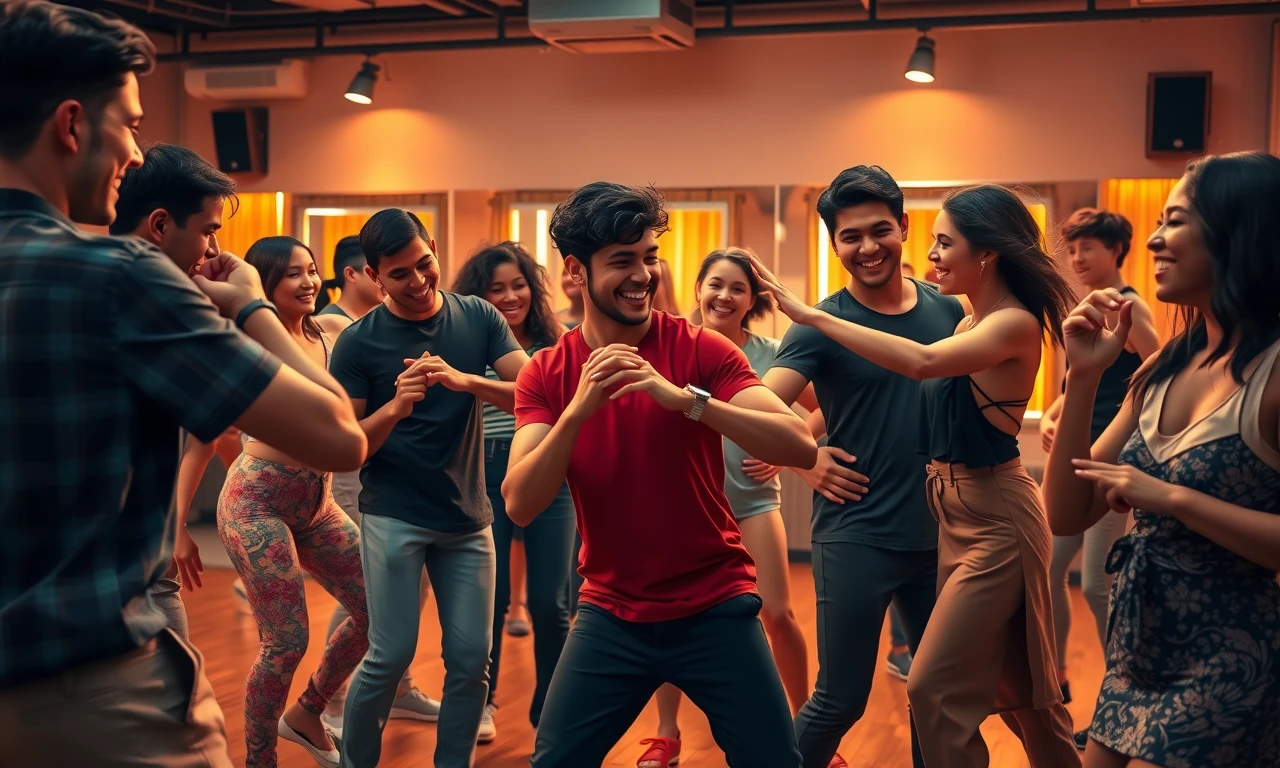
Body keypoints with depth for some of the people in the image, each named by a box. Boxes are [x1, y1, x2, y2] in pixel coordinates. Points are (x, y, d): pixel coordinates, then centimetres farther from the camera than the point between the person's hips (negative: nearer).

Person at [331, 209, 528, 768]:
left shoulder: (478, 317, 0)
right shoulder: (358, 341, -6)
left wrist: (466, 381, -27)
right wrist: (395, 407, -24)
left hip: (468, 517, 3)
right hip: (394, 516, -2)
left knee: (470, 660, 3)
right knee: (390, 656, -4)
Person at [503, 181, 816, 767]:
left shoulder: (702, 350, -9)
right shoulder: (546, 375, -3)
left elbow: (801, 447, -21)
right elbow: (519, 506, -14)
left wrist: (684, 398, -32)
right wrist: (578, 408, -27)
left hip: (716, 608, -1)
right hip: (610, 615, 2)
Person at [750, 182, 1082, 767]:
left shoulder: (1016, 323, -17)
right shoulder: (968, 323, 10)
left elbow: (923, 361, -33)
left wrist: (811, 315, -32)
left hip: (996, 521, -9)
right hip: (953, 513, 9)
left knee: (934, 688, -7)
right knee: (1017, 685, 19)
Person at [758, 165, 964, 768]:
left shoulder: (948, 312, 4)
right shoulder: (822, 324, -10)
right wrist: (806, 460, -26)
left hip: (938, 533, 5)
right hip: (855, 537, -5)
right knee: (841, 699, 1)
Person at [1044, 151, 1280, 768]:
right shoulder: (1163, 369, 4)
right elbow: (1066, 517, 2)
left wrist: (1172, 496, -22)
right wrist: (1083, 377, -6)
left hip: (1225, 667, -7)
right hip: (1135, 657, 7)